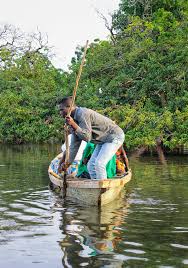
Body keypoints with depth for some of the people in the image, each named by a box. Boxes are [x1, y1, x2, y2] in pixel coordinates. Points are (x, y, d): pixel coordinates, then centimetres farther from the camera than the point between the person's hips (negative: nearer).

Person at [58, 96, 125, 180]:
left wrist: (74, 125, -35)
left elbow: (87, 137, -28)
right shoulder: (74, 119, 4)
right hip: (103, 140, 10)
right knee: (91, 166, 6)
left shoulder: (83, 114, -24)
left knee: (99, 164, -20)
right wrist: (68, 162, 6)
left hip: (115, 136, -10)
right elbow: (74, 144, 7)